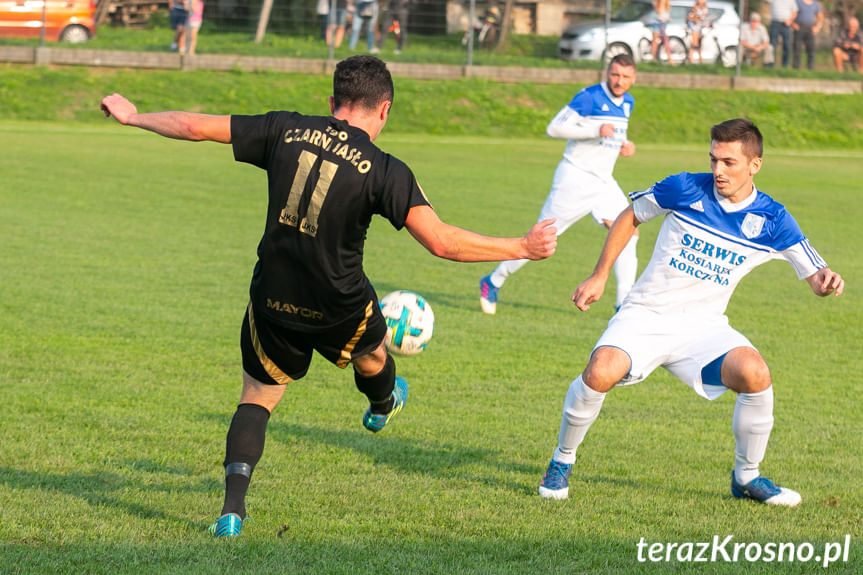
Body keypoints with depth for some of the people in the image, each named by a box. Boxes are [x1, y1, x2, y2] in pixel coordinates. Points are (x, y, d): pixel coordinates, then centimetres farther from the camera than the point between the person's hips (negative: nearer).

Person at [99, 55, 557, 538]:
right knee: (371, 354, 33)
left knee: (257, 400, 17)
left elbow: (194, 127, 1)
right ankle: (383, 405, 66)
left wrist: (134, 116, 18)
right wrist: (523, 248, -9)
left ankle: (233, 510, 0)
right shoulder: (385, 171, -14)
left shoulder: (286, 131, -5)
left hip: (273, 303, 2)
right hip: (340, 311, -2)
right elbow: (443, 242, -20)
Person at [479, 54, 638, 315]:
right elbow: (554, 128, -18)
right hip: (576, 176, -7)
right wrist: (595, 131, -26)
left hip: (603, 181, 7)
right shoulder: (589, 97, -14)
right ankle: (493, 282, 14)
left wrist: (624, 145, 6)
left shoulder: (627, 103, 10)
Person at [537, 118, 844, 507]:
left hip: (703, 326, 1)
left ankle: (747, 476, -2)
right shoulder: (685, 189, -7)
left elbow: (814, 274, 2)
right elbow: (631, 216, 10)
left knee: (755, 373, -27)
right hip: (645, 314, -1)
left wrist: (826, 281, -24)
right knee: (600, 373, -30)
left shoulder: (772, 220, -4)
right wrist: (599, 276, 6)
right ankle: (562, 462, -2)